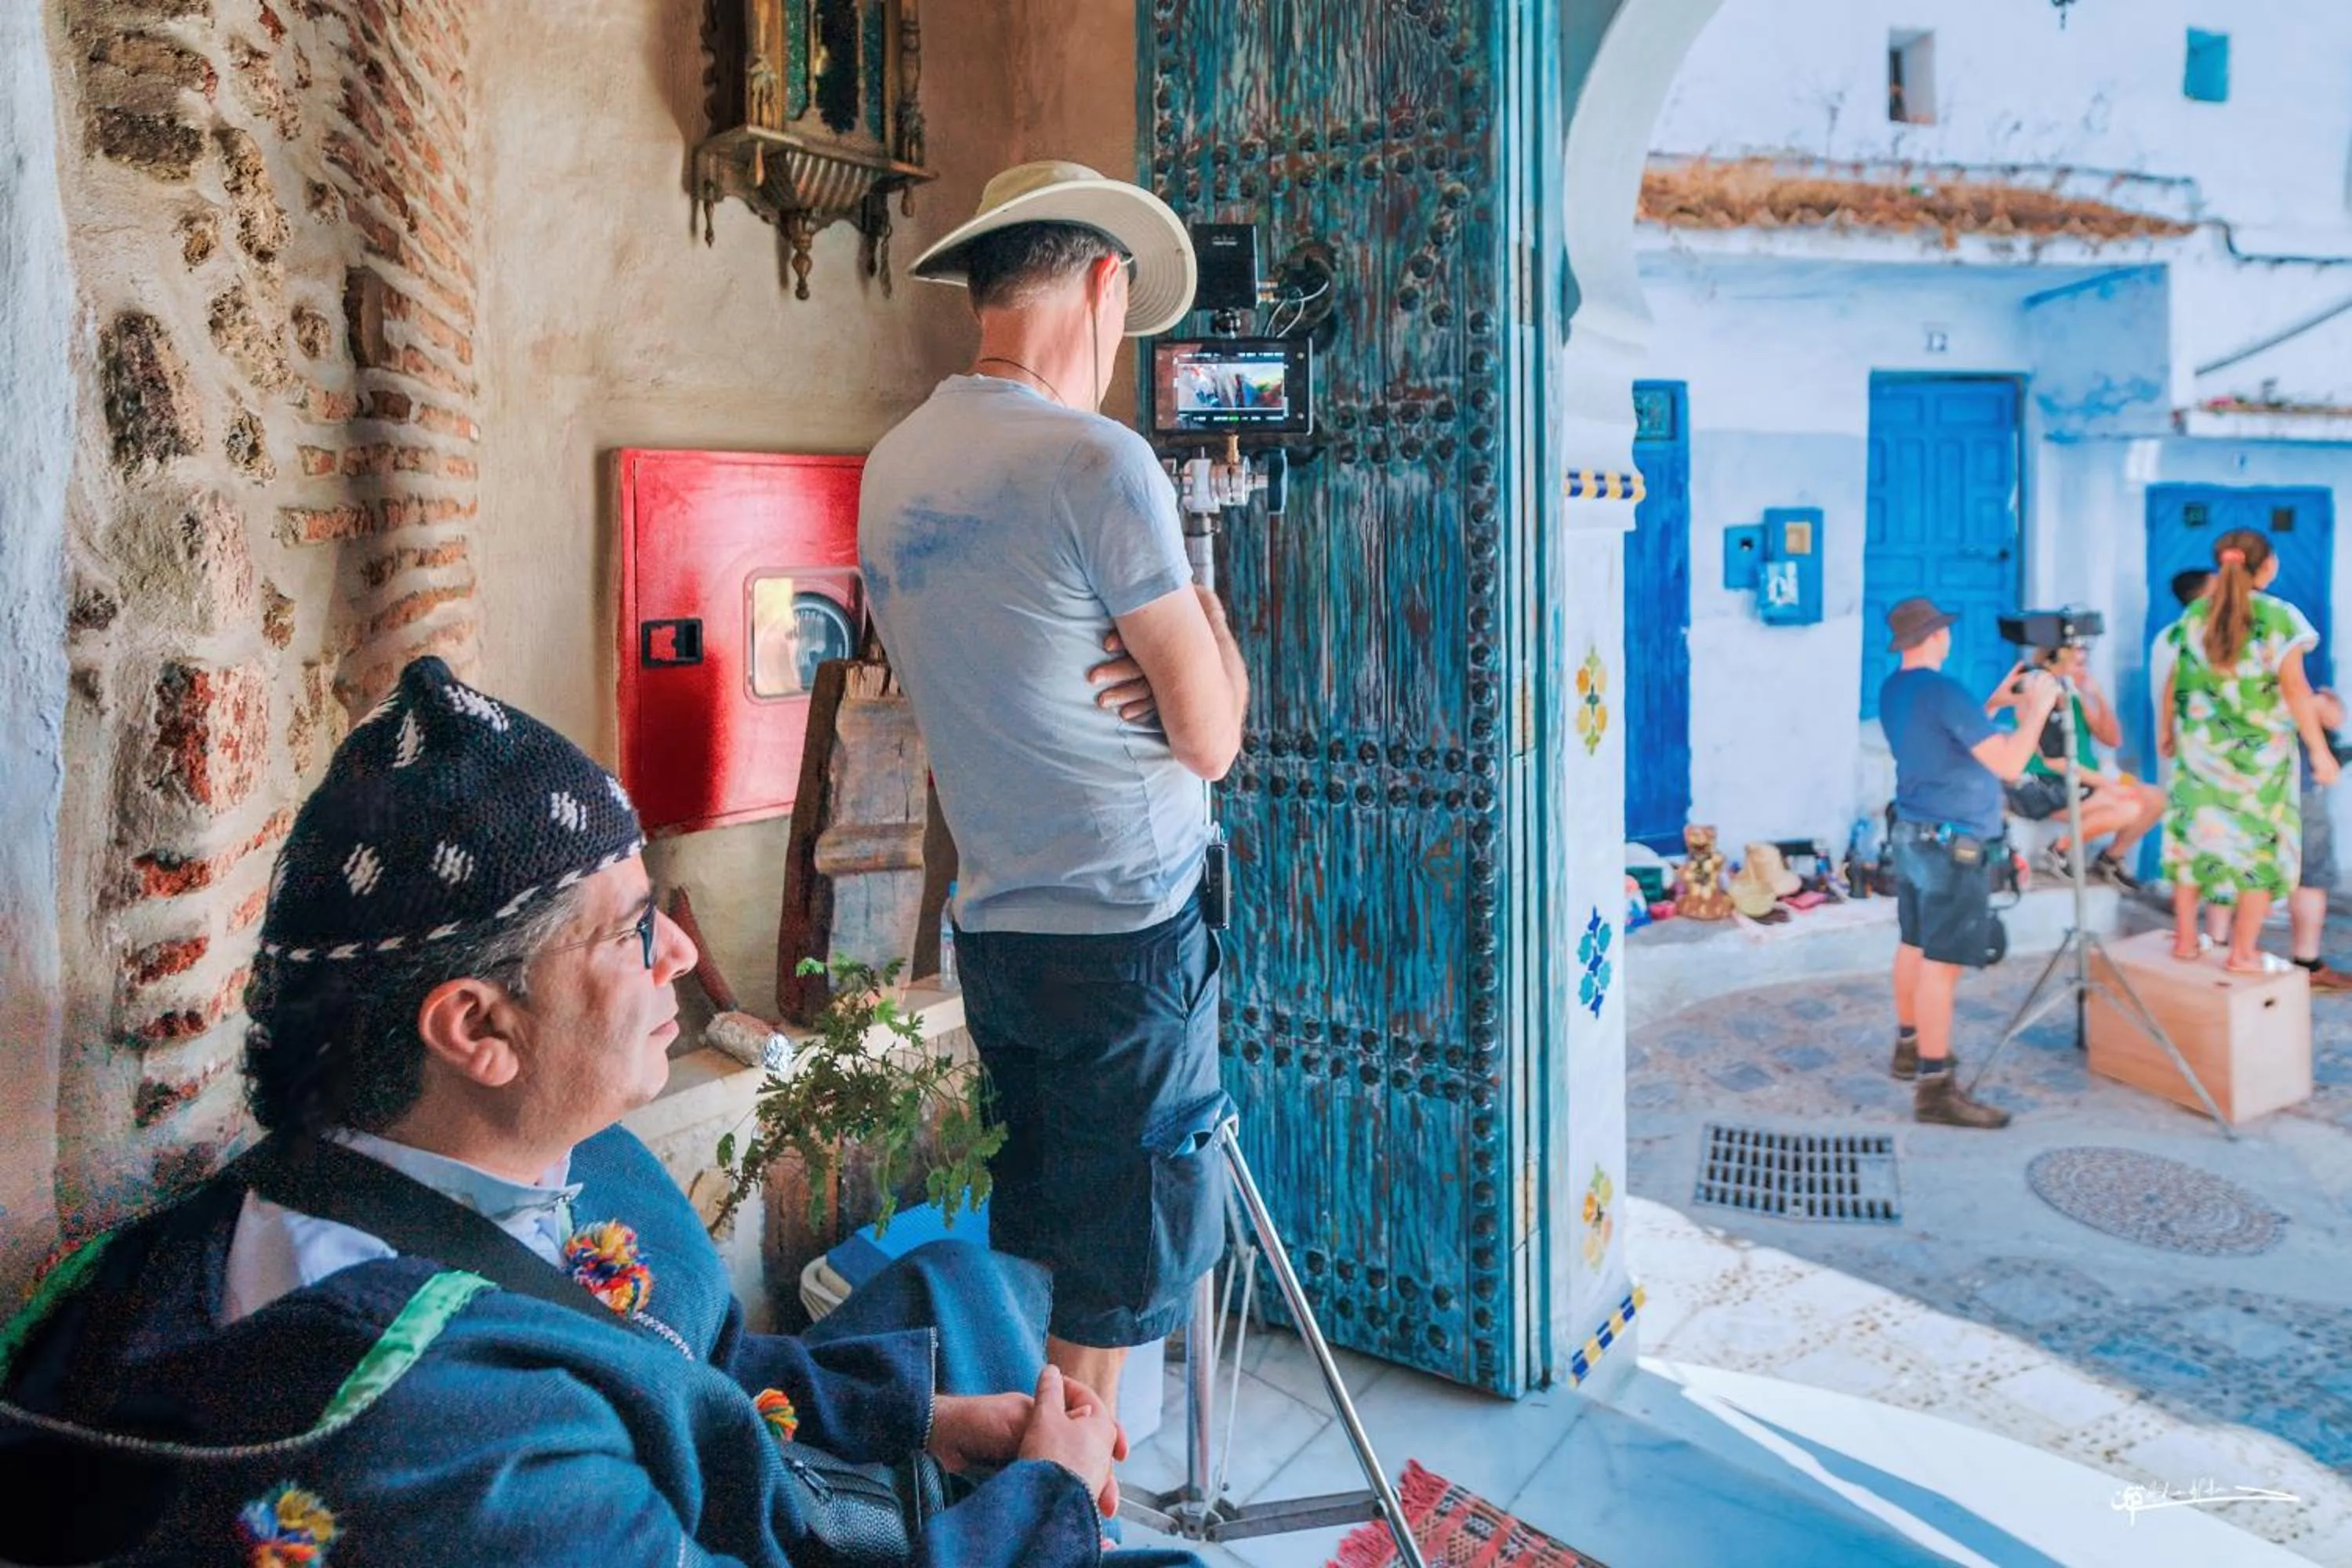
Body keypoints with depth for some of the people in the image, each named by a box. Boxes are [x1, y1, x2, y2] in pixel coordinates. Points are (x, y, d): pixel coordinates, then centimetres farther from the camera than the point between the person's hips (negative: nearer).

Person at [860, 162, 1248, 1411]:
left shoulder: (893, 466, 8)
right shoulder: (1098, 464, -15)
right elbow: (1212, 742, -10)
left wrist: (1147, 650, 2)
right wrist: (1210, 630, 8)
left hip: (989, 925, 8)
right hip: (1126, 932, -7)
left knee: (1026, 1265, 20)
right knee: (1108, 1300, 6)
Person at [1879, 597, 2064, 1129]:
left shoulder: (1892, 691, 8)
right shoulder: (1944, 692, -20)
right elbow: (2008, 764, -21)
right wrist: (2037, 707, -9)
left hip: (1910, 834, 9)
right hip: (1954, 846, -9)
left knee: (1914, 946, 19)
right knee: (1942, 962, -8)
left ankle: (1910, 1047, 33)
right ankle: (1936, 1086, -7)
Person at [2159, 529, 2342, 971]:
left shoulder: (2193, 615, 0)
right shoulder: (2278, 617, -13)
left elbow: (2175, 680, 7)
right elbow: (2295, 689, -14)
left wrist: (2166, 728, 22)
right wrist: (2320, 751, -9)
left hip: (2200, 749, 4)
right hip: (2259, 752, -4)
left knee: (2194, 836, 13)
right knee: (2261, 844, 6)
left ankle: (2185, 939, 18)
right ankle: (2243, 952, 7)